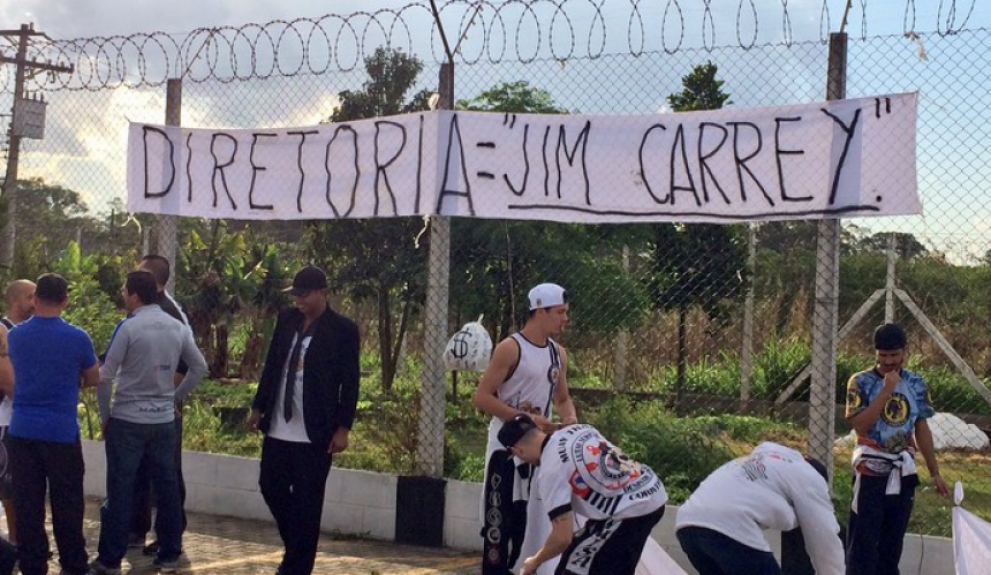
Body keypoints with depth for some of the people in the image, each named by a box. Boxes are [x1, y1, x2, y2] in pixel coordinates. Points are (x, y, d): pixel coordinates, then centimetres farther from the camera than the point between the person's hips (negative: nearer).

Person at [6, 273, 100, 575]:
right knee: (67, 504, 6)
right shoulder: (77, 338, -8)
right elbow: (93, 380, 7)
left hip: (22, 430, 3)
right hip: (61, 431, -3)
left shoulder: (15, 336, 2)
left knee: (27, 504, 7)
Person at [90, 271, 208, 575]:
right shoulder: (178, 327, 4)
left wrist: (105, 415, 0)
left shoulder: (128, 327, -12)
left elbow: (105, 376, -12)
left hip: (127, 420, -5)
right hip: (164, 420, 5)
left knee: (120, 490, 2)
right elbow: (200, 368, 12)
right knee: (166, 487, 10)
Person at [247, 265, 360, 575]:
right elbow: (271, 365, 14)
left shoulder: (343, 329, -8)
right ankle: (298, 547, 32)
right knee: (271, 487, 12)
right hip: (279, 427, 6)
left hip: (315, 432, -6)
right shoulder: (286, 320, 7)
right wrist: (258, 407, 12)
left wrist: (343, 428, -13)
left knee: (307, 503, 0)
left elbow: (350, 383, -9)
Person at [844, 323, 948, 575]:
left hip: (903, 470, 4)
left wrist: (935, 472, 11)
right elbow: (859, 424, -20)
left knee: (893, 538, 12)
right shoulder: (861, 382, -9)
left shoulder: (916, 384, 4)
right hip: (871, 469, -4)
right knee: (863, 539, -4)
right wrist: (887, 390, -23)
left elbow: (922, 429, 10)